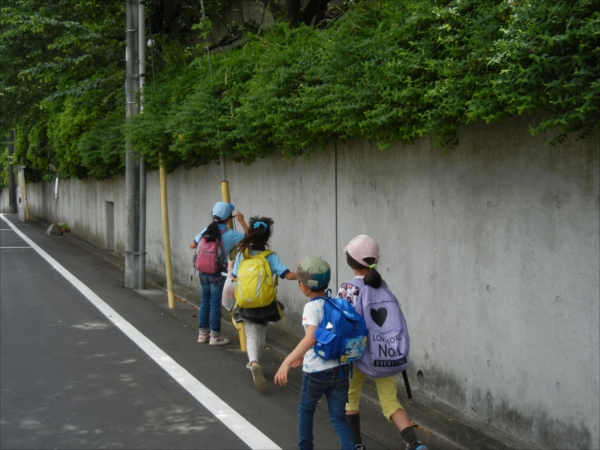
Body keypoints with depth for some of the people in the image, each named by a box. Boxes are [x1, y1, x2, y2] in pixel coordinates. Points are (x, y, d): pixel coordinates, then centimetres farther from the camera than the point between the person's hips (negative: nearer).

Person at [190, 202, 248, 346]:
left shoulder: (206, 230, 0)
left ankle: (203, 333, 21)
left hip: (204, 272, 4)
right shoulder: (230, 235, -11)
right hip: (218, 273, -4)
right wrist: (241, 221, 5)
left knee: (204, 302, 13)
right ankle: (214, 336, 9)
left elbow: (192, 245, 8)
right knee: (215, 304, 2)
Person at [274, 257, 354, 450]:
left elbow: (311, 338, -31)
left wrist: (287, 362, -38)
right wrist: (303, 355, 28)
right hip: (340, 369, 5)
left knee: (305, 410, 21)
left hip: (316, 372, -5)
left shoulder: (312, 307, -15)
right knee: (338, 418, 8)